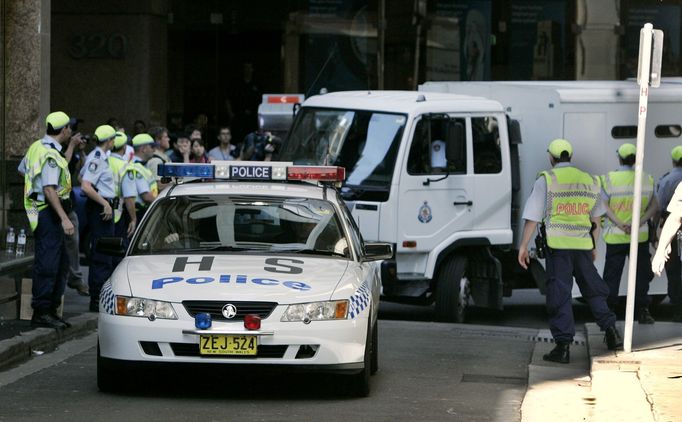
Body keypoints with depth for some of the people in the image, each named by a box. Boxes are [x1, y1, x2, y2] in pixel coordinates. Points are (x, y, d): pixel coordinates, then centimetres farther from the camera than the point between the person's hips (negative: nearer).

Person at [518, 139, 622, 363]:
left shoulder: (546, 180, -2)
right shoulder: (589, 181, 12)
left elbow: (532, 217, -6)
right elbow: (596, 219, 19)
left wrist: (523, 246, -1)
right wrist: (593, 246, 28)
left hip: (557, 244, -4)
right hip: (583, 244, 4)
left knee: (559, 294, -1)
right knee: (593, 288, 18)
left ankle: (563, 345, -4)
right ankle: (611, 331, 14)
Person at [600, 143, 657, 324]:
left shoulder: (609, 178, -5)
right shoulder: (647, 179, 2)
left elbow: (605, 206, -11)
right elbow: (654, 206, -2)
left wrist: (620, 224, -16)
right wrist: (639, 222, -12)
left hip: (615, 236, -1)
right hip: (640, 235, 1)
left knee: (612, 275, 6)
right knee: (641, 274, 7)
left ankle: (608, 311, 6)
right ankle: (643, 311, 3)